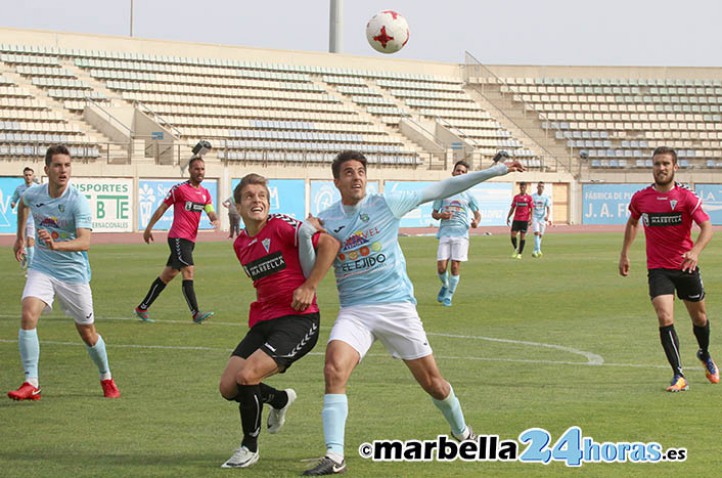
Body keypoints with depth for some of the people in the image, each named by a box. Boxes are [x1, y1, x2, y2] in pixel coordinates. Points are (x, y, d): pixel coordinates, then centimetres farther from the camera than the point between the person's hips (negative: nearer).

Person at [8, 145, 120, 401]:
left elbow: (85, 242, -32)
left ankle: (106, 379, 35)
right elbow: (22, 204, 23)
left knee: (87, 333, 8)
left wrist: (56, 245, -48)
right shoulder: (33, 194, -5)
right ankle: (31, 384, -19)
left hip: (73, 273, -3)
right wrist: (20, 236, 29)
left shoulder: (78, 201, -19)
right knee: (28, 316, -22)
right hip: (41, 268, 3)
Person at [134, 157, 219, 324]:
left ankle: (142, 308, 22)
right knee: (188, 271, -18)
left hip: (190, 240, 8)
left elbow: (211, 212, 9)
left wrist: (215, 220, -16)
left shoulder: (205, 193, 14)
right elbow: (162, 208, -1)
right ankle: (195, 313, -24)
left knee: (168, 275, 13)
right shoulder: (180, 189, -6)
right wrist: (149, 228, 2)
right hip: (178, 237, -8)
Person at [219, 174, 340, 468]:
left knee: (246, 376, -23)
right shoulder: (240, 244, 13)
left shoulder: (281, 226, -11)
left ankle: (250, 448, 0)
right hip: (263, 321, 8)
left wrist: (309, 286, -19)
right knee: (228, 387, -3)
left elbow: (330, 243, -18)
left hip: (298, 319, -8)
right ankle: (279, 399, 29)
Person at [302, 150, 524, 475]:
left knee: (433, 384, 4)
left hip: (396, 306, -1)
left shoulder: (387, 204, -2)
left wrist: (496, 171, 0)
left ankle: (462, 432, 34)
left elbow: (440, 190, 1)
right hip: (354, 311, 1)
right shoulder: (325, 221, 3)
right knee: (334, 371, -25)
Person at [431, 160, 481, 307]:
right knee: (441, 267, -7)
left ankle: (449, 296, 7)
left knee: (455, 266, -6)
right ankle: (445, 286, 24)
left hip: (461, 233, 0)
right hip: (445, 233, 0)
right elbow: (434, 213, 13)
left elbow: (477, 213, 17)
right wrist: (441, 215, -10)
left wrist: (476, 221, -6)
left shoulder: (468, 195, 10)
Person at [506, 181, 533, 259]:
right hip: (516, 219, 3)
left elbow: (531, 209, 0)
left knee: (522, 236, -2)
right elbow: (512, 208, 14)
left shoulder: (529, 197, 1)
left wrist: (531, 218, -12)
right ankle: (516, 249, 18)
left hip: (525, 220, -3)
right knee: (513, 234, -6)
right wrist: (508, 217, 8)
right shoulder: (516, 197, 10)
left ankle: (519, 253, 3)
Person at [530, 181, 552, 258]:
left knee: (540, 235, 6)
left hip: (543, 218, 2)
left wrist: (548, 216, -23)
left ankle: (535, 251, 18)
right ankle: (538, 250, -24)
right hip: (535, 217, -2)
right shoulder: (532, 196, -1)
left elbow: (548, 208, -5)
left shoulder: (546, 197, 2)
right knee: (536, 233, -17)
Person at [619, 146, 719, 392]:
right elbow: (632, 222, 20)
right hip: (658, 269, 0)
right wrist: (624, 254, 17)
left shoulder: (686, 197, -10)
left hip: (686, 267, 0)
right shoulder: (640, 198, -1)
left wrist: (695, 251, -35)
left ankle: (705, 355, 48)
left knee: (699, 318, 16)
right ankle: (679, 376, -16)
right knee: (665, 319, -18)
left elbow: (707, 227, -18)